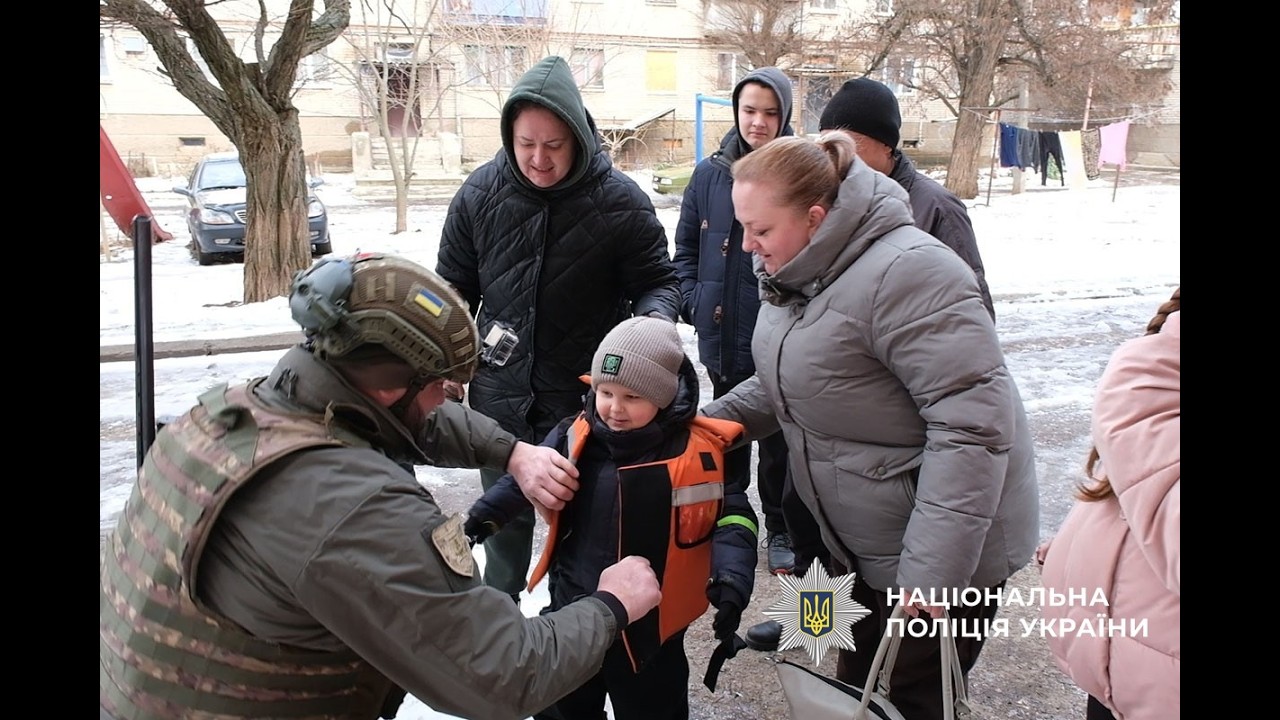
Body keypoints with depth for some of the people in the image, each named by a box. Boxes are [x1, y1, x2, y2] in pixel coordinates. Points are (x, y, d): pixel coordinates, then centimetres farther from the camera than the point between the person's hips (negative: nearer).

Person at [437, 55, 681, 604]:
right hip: (500, 398, 3)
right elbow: (454, 289, 7)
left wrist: (654, 321, -24)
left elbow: (659, 282, -2)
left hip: (587, 400, -2)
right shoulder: (480, 195, -4)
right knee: (504, 522, 19)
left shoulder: (619, 200, -12)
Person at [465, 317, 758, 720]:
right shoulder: (574, 438, -8)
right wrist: (482, 517, -9)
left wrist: (730, 582, -24)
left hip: (648, 623, -3)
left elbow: (732, 518, -10)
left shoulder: (700, 452, -17)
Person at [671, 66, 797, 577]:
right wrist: (695, 304, -1)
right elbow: (685, 249, 10)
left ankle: (780, 531, 28)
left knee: (779, 439, 10)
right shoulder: (710, 174, 4)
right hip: (723, 336, 4)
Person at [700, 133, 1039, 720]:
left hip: (939, 556, -9)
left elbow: (972, 422, -29)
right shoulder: (799, 271, 3)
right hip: (862, 542, 9)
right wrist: (711, 420, 1)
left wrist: (932, 568, -28)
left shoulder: (904, 274, -27)